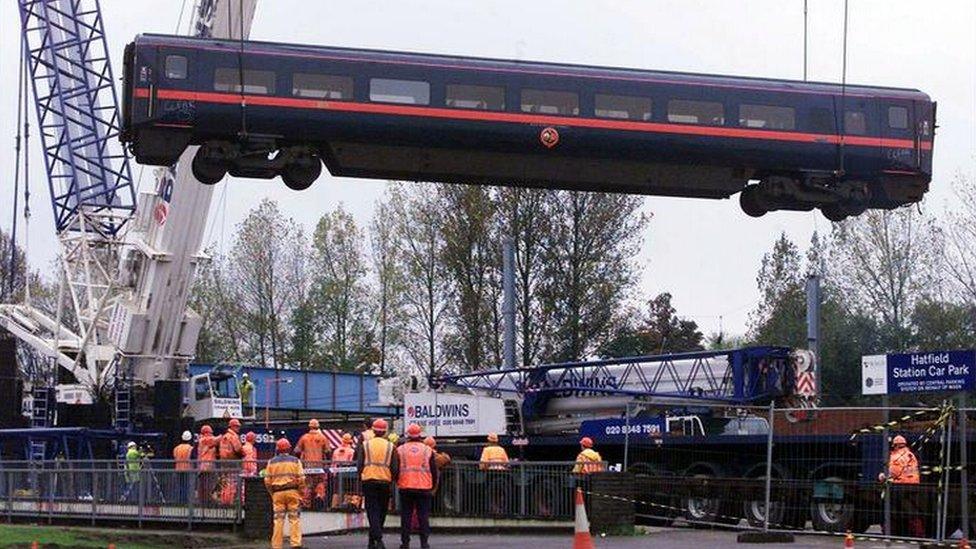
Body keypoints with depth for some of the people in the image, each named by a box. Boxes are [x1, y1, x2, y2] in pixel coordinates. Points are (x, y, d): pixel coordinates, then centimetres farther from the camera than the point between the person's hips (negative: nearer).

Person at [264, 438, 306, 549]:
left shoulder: (272, 462, 7)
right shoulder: (295, 461, 3)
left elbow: (267, 481, 3)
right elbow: (301, 479, -3)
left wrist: (272, 494, 14)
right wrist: (301, 494, 4)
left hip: (277, 493, 1)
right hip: (292, 491, -1)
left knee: (278, 520, 5)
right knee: (294, 518, 1)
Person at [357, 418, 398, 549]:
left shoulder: (365, 445, 2)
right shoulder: (390, 446, 3)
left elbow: (359, 464, 0)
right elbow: (394, 468, 0)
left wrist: (361, 478, 11)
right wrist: (392, 480, 14)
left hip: (369, 481, -1)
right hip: (385, 481, 1)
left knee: (372, 511, -2)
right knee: (381, 512, 13)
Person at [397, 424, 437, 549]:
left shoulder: (400, 450, 3)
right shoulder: (428, 450, 3)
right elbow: (434, 470, 5)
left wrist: (397, 482, 21)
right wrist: (433, 485, 18)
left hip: (405, 487, 0)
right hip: (424, 487, 0)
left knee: (406, 515, 6)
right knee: (423, 516, 4)